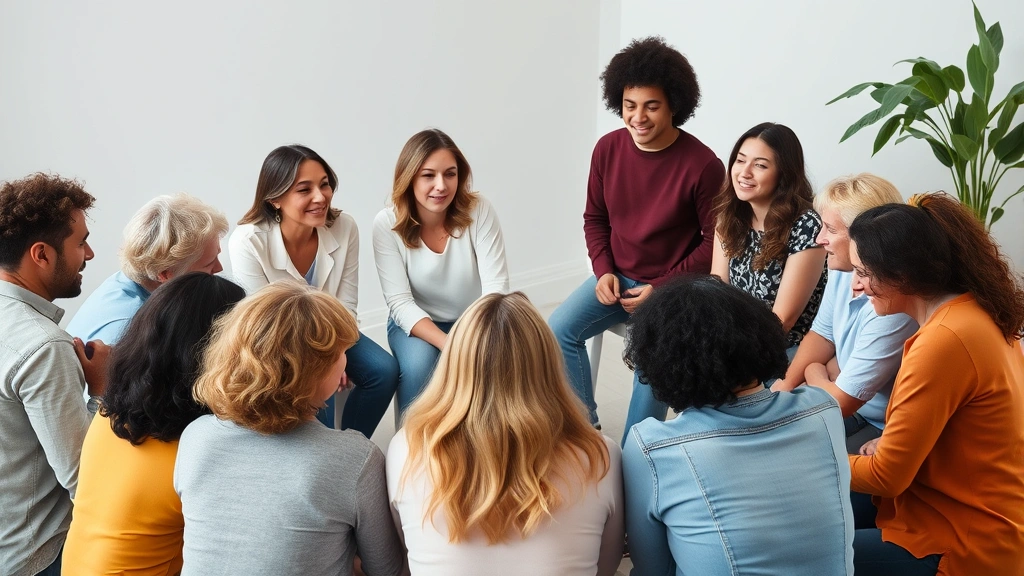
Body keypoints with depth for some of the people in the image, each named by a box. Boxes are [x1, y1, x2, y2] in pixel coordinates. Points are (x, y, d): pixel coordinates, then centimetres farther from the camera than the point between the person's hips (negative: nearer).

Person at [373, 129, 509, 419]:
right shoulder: (387, 224, -18)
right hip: (416, 322, -1)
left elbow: (496, 287, -18)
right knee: (418, 366, -31)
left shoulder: (479, 210, -18)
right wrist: (450, 345, -36)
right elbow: (400, 302, -20)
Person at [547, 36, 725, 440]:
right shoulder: (607, 149, -3)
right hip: (616, 277, 5)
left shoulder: (702, 164, -17)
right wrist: (604, 271, -6)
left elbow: (716, 241, -11)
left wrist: (662, 289, -17)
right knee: (558, 331, -17)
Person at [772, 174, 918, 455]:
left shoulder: (891, 308, -33)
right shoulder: (843, 269, -6)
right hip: (853, 404, 8)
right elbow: (822, 334, 10)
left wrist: (814, 373, -4)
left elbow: (840, 401, -24)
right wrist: (786, 384, -4)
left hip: (887, 430, -8)